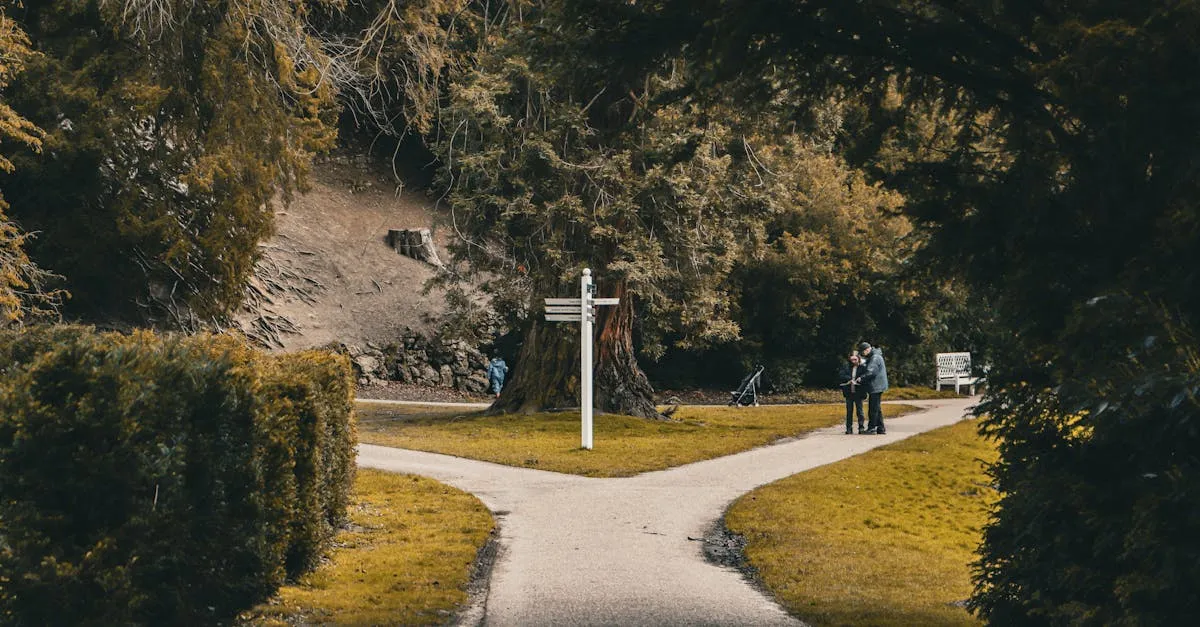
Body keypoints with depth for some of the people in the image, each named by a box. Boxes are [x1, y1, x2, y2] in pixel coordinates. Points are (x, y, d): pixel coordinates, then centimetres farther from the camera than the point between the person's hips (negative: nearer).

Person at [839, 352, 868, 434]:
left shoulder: (862, 367, -5)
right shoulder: (845, 366, 3)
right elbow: (842, 376, -6)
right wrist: (850, 379, -18)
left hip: (858, 392, -3)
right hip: (849, 392, 3)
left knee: (859, 410, 2)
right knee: (849, 410, 7)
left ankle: (861, 427, 9)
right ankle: (849, 428, 13)